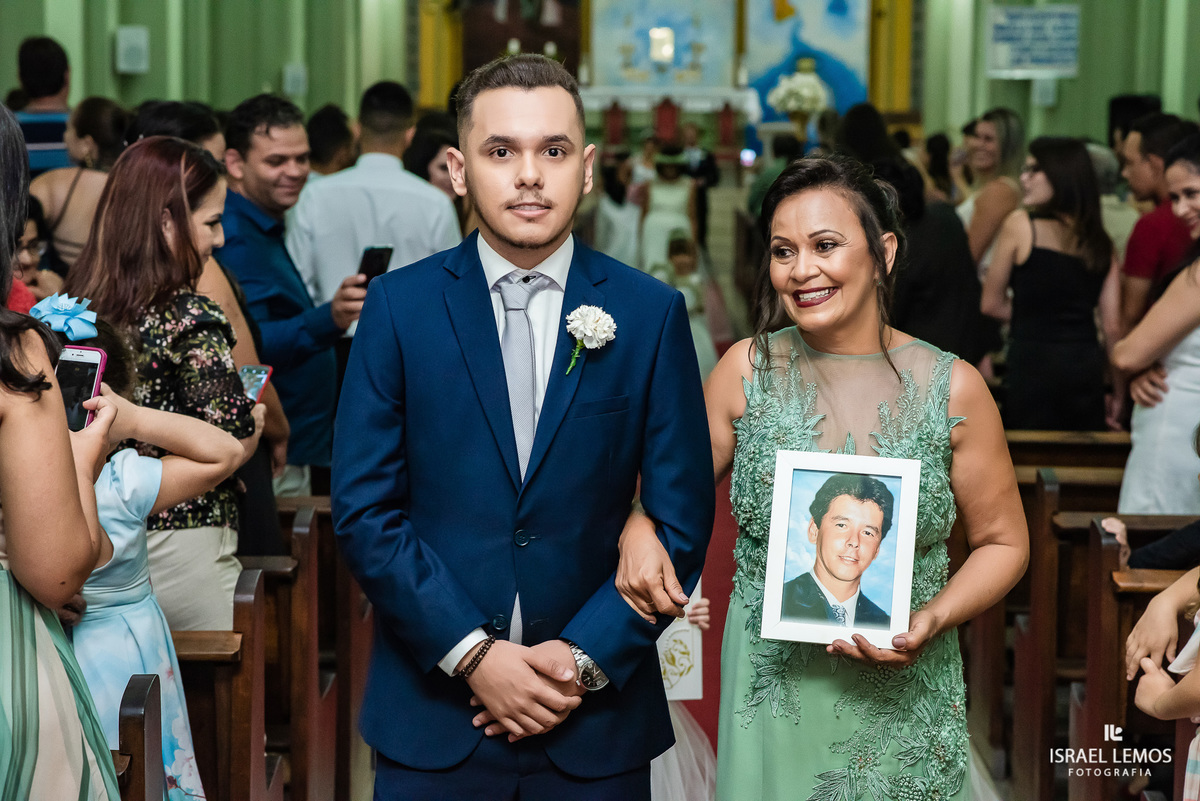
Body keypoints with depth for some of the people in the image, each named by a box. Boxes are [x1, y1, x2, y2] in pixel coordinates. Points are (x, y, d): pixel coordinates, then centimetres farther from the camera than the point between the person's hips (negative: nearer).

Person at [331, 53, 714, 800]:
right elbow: (364, 508, -4)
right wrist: (472, 653, -11)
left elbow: (681, 519, -1)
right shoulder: (400, 305, -1)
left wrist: (585, 658, -10)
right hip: (432, 717, 0)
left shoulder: (652, 314, -1)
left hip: (598, 720, 0)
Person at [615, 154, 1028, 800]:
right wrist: (638, 531, -15)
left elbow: (1002, 541, 2)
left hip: (902, 698, 0)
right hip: (769, 692, 1)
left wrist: (933, 620, -15)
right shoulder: (747, 370, -3)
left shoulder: (952, 388, -6)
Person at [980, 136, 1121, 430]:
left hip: (1033, 363, -4)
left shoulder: (1019, 224, -2)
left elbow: (991, 304, 4)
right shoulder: (1100, 242, 9)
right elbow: (1113, 326, 6)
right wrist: (1120, 392, 13)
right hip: (1087, 367, 5)